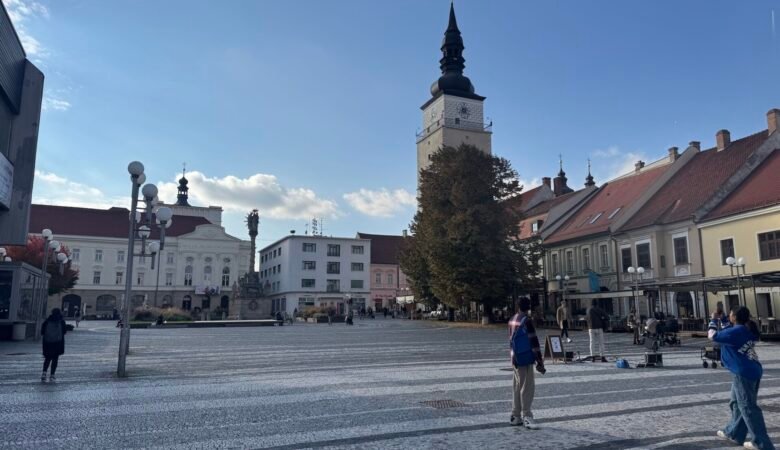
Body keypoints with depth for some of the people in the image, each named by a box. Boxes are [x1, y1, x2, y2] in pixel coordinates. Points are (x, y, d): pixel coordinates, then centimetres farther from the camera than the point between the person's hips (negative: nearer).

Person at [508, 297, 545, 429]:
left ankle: (515, 416, 17)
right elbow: (534, 342, -16)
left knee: (517, 387, 12)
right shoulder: (527, 321, -15)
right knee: (527, 387, -5)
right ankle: (526, 416, -5)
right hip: (525, 360, -8)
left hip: (515, 359, 8)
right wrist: (540, 362, -14)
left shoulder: (512, 320, 12)